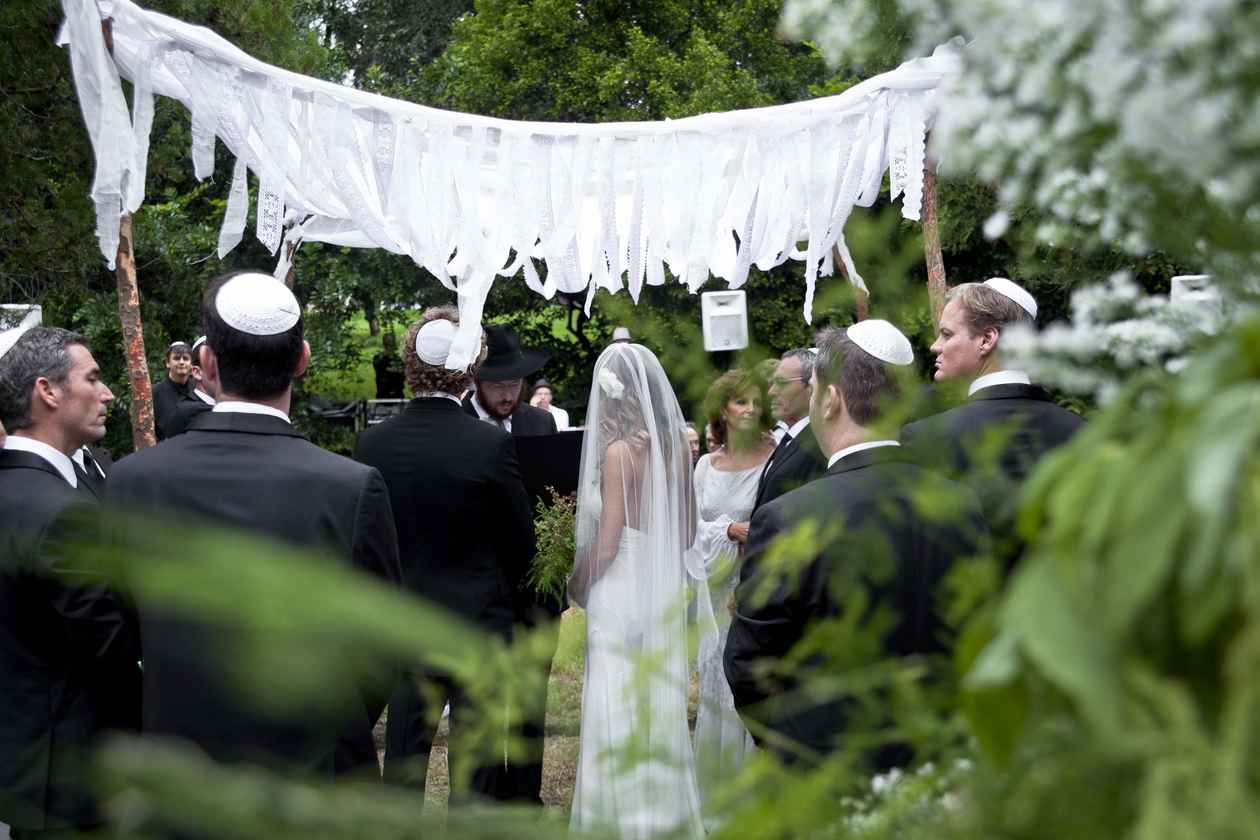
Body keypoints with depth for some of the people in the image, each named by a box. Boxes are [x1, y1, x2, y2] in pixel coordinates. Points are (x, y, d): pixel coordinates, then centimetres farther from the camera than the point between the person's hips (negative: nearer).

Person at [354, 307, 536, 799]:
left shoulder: (372, 443, -6)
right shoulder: (490, 444, -15)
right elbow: (521, 542, -5)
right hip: (480, 626, -3)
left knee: (403, 762, 14)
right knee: (476, 761, 7)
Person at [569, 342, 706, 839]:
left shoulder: (619, 450, -15)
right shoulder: (676, 445, 3)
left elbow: (606, 543, -15)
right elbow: (686, 531, 11)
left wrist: (575, 585, 0)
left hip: (621, 594, -7)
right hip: (667, 591, 7)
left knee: (619, 717, 2)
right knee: (661, 713, 16)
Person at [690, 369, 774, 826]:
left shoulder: (774, 459, -7)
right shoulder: (707, 464, 9)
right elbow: (696, 526, 6)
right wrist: (732, 530, -10)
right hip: (718, 588, 5)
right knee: (716, 689, 10)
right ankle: (718, 795, 22)